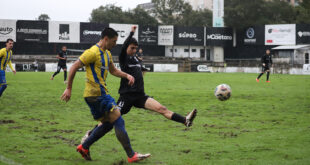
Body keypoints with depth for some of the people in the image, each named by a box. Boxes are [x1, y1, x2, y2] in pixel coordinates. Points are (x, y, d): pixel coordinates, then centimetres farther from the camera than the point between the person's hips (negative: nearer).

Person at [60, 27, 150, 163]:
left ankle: (84, 147, 22)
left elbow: (113, 70, 28)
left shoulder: (107, 54, 16)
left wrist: (127, 76, 9)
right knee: (118, 121, -10)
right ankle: (131, 156, -9)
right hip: (96, 94, -10)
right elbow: (74, 67, -13)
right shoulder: (93, 52, -14)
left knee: (108, 124, 16)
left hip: (100, 93, 10)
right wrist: (68, 89, -12)